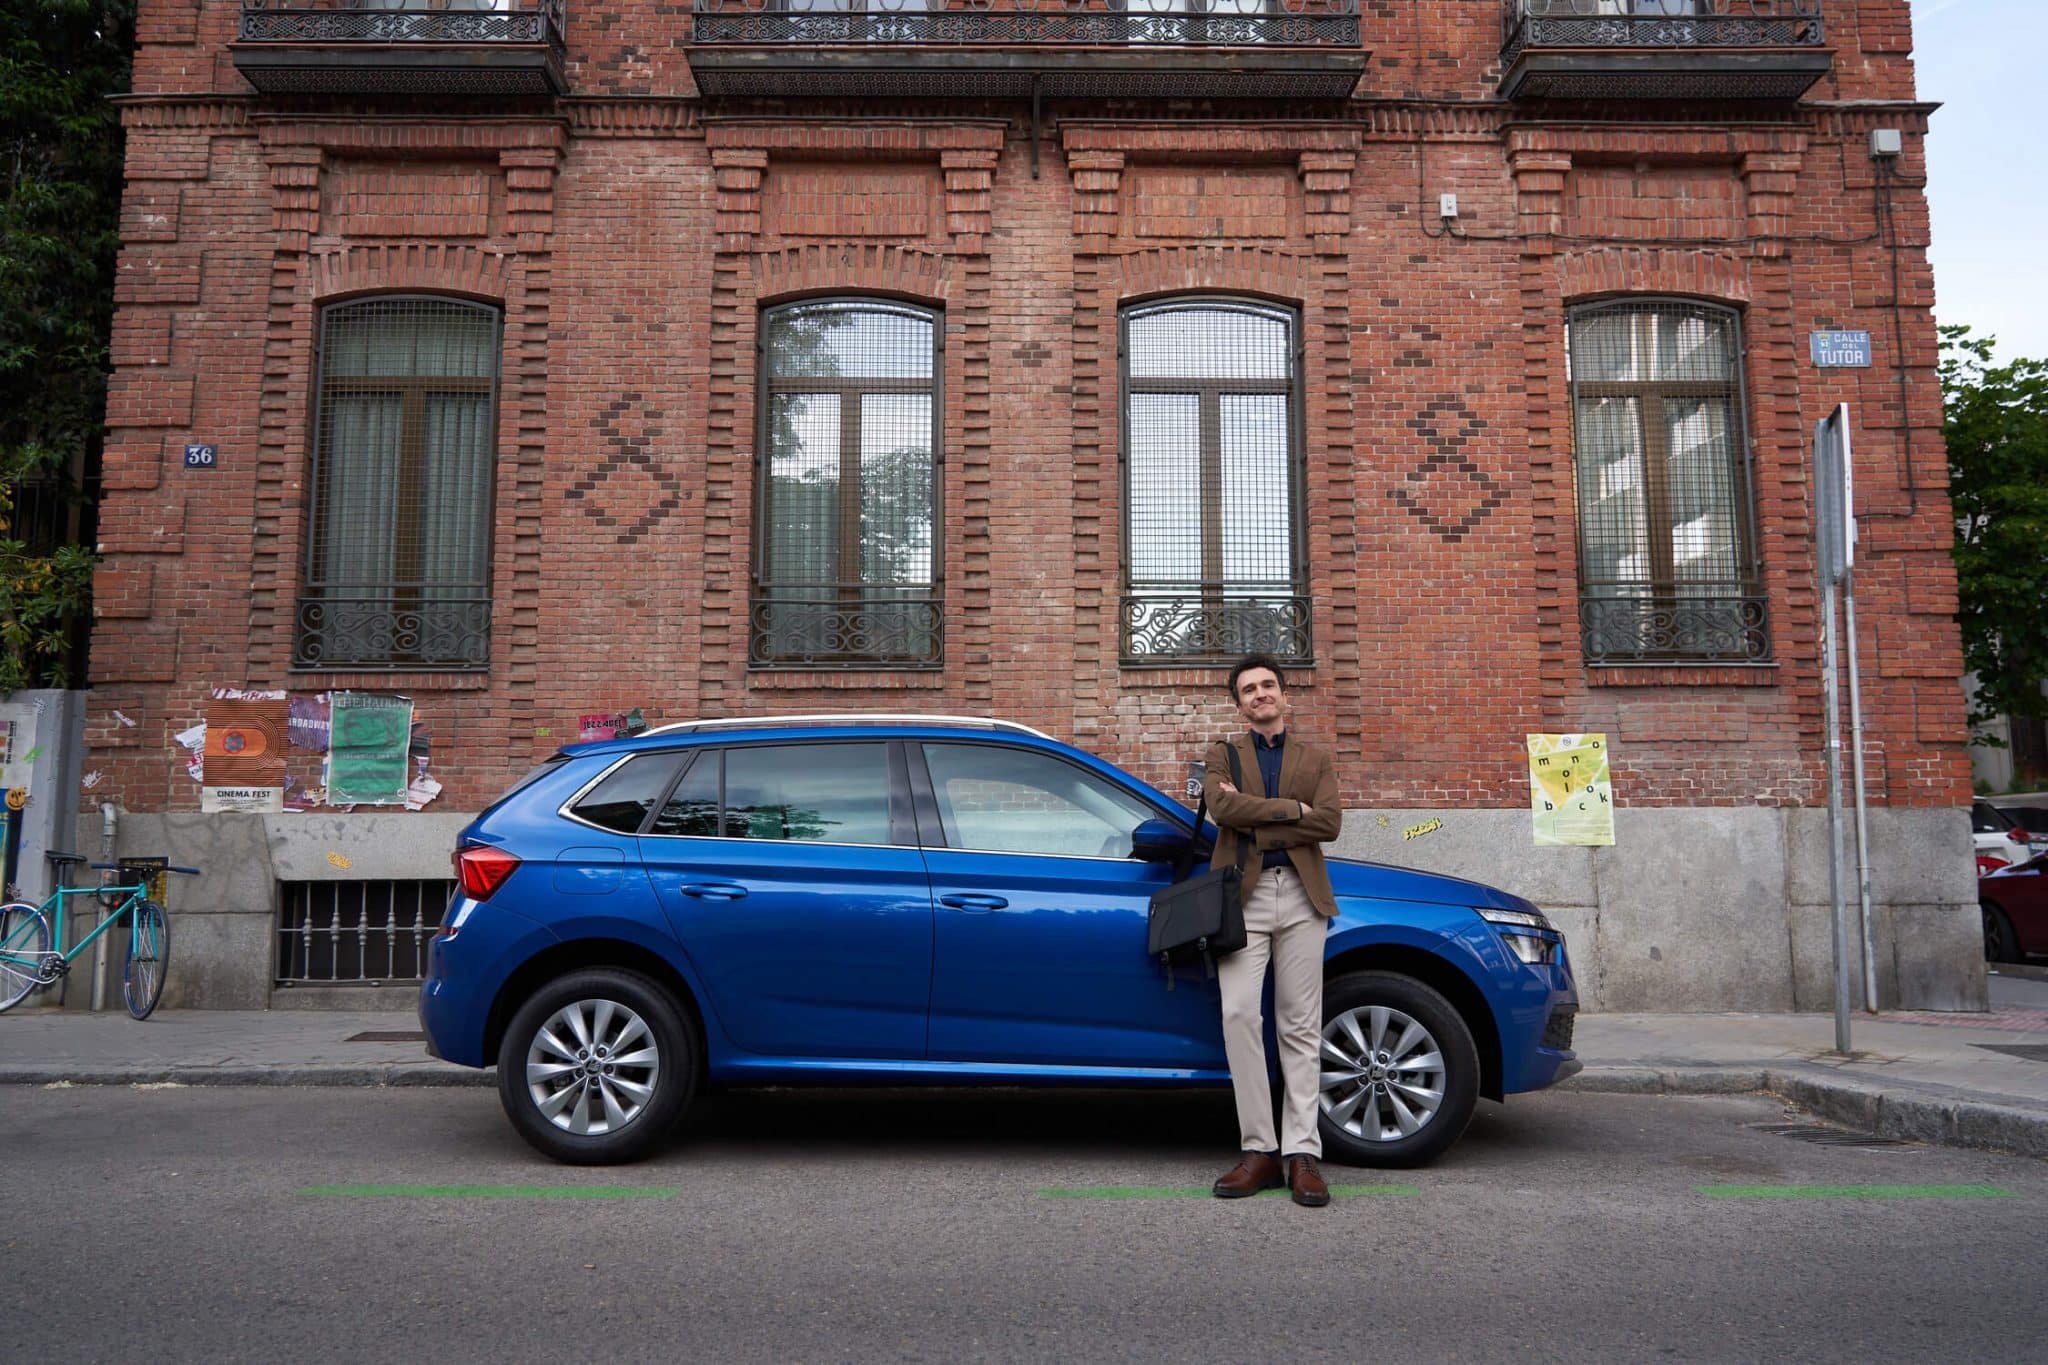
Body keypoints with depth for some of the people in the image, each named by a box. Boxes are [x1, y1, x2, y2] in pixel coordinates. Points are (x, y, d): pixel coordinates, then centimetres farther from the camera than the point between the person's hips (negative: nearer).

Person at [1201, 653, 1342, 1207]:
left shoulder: (1315, 759, 16)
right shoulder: (1222, 755, 14)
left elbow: (1328, 823, -2)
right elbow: (1222, 807, -8)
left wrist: (1256, 822, -7)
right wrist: (1291, 809, -7)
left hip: (1301, 895, 1)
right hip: (1244, 895, -1)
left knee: (1300, 1026, 0)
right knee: (1239, 1015, -11)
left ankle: (1301, 1153, 2)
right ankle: (1259, 1150, -5)